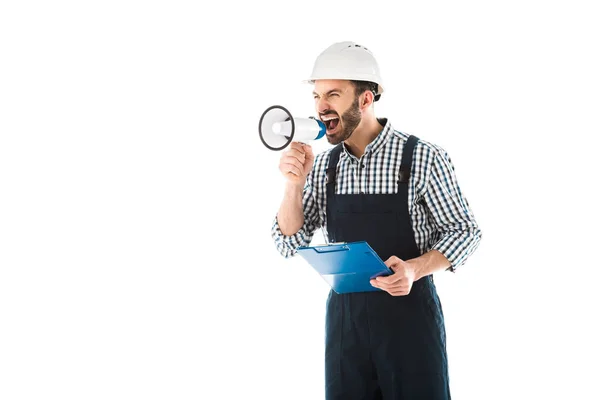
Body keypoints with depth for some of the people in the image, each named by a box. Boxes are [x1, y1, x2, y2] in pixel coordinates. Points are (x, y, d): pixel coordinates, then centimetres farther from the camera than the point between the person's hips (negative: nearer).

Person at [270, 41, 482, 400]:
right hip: (344, 315, 4)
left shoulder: (424, 158, -10)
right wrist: (294, 183, -11)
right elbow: (290, 244, 5)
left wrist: (414, 269, -21)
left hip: (409, 312, -4)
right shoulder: (323, 166, 4)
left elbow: (465, 231, -4)